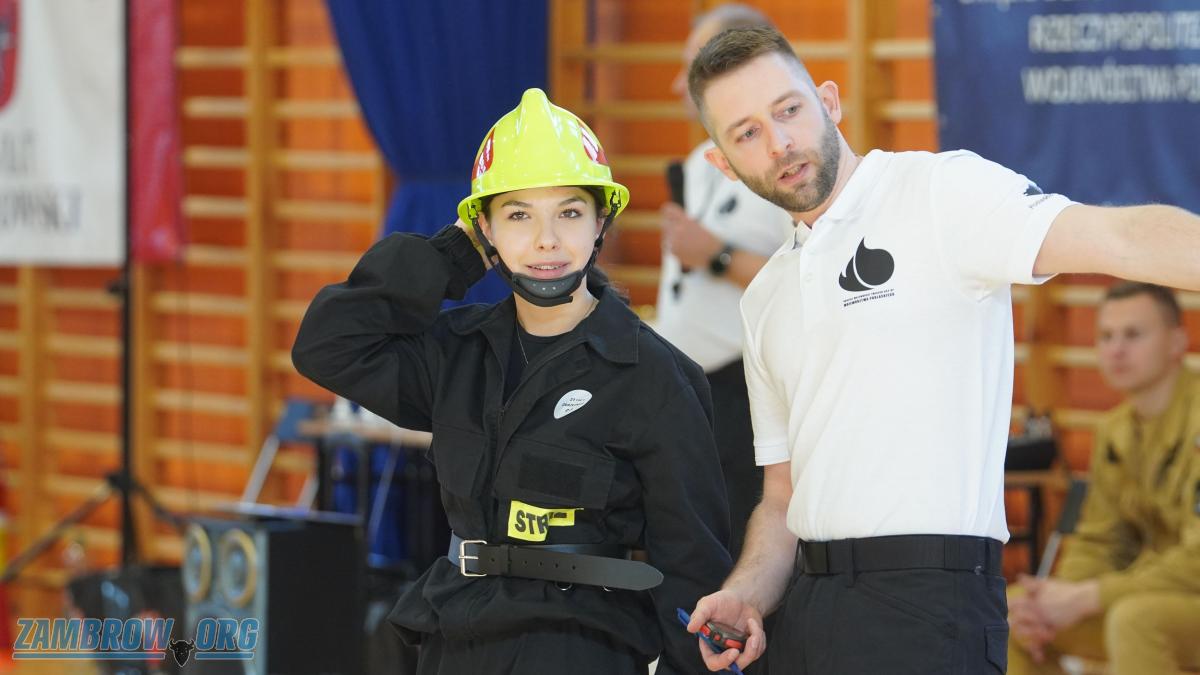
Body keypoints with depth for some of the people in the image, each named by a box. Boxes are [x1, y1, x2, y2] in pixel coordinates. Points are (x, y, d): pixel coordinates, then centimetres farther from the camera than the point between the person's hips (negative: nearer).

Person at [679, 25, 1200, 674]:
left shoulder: (938, 190, -4)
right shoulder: (765, 300, 19)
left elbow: (1120, 238, -20)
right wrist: (745, 596, 3)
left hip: (925, 612, -7)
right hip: (807, 611, 7)